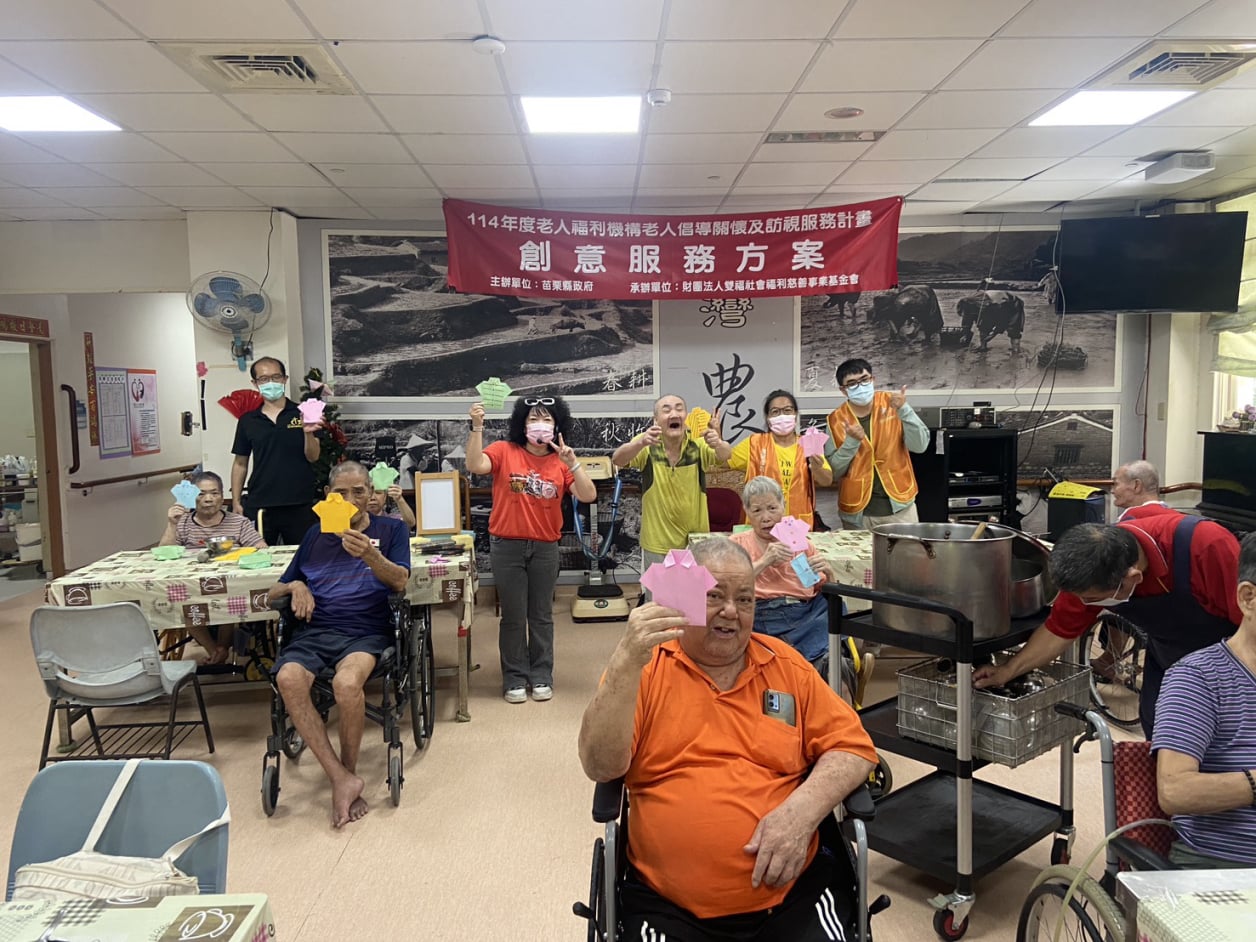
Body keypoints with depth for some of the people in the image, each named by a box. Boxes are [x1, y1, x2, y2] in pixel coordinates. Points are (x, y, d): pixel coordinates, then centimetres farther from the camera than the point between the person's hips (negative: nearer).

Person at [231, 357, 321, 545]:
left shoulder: (301, 414, 3)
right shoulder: (248, 421, 8)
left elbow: (313, 457, -3)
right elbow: (240, 464, 12)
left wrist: (308, 433, -22)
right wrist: (236, 502, 6)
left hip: (299, 505, -1)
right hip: (258, 506, 2)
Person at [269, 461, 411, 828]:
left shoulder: (390, 529, 14)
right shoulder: (315, 535, 24)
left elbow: (400, 581, -2)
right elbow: (276, 590, 28)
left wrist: (369, 554, -22)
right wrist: (295, 586, 3)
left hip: (366, 632, -3)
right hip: (316, 631, 3)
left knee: (346, 682, -36)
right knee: (288, 678, -31)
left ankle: (348, 769, -11)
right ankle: (342, 780, -27)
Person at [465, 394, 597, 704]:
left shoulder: (561, 461, 3)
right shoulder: (504, 451, -2)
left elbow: (588, 496, -7)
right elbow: (475, 466, -18)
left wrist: (572, 462, -18)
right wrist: (477, 427, -25)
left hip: (545, 548, 2)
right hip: (508, 546, -2)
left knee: (541, 616, 11)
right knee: (513, 616, 6)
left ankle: (541, 677, 23)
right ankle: (515, 679, 18)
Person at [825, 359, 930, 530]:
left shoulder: (892, 404, -2)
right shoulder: (836, 419, -3)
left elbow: (919, 445, -9)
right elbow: (834, 471, -5)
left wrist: (903, 410, -19)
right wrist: (852, 441, -18)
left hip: (899, 506, 0)